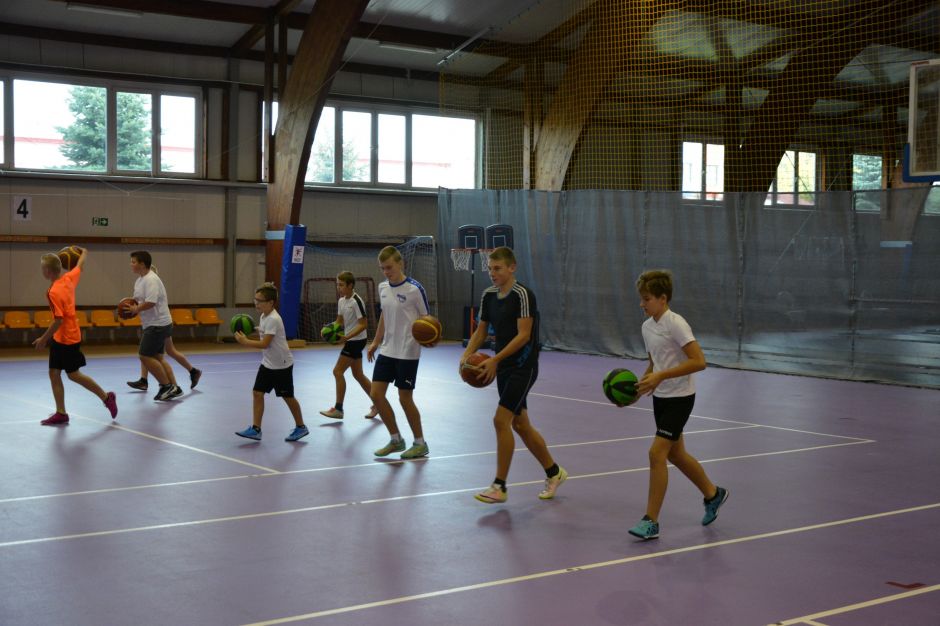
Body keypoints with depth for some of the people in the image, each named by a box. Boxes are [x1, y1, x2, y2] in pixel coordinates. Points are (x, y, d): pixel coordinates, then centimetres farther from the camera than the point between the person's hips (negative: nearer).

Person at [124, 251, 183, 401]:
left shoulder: (151, 280, -19)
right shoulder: (140, 280, 14)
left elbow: (150, 302, -28)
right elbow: (140, 300, 24)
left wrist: (136, 309, -13)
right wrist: (133, 308, 4)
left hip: (157, 325, -10)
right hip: (154, 324, 10)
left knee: (145, 356, -9)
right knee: (157, 357, 12)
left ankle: (167, 386, -2)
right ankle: (174, 387, 13)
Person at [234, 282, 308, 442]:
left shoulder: (273, 319, -23)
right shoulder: (264, 316, 5)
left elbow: (264, 344, -27)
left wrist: (244, 341, -22)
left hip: (281, 365, -8)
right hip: (267, 363, 8)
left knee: (287, 396, 4)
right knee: (257, 393, -1)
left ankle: (301, 427, 21)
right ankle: (255, 429, 2)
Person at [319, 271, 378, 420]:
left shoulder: (356, 301, -18)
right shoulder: (341, 301, 8)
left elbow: (363, 324, -20)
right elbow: (340, 320, 17)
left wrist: (347, 337, -28)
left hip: (356, 340, -9)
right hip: (351, 341, 9)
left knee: (338, 371, -8)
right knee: (358, 374, 13)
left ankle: (338, 409, -1)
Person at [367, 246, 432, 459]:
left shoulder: (414, 289, -14)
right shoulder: (383, 288, 6)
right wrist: (375, 342, 19)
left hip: (407, 353, -6)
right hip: (387, 351, 7)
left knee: (405, 398, -2)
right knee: (376, 394, 2)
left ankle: (420, 444, 16)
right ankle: (396, 440, 18)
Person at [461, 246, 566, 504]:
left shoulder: (522, 294, -16)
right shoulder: (488, 295, 7)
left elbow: (524, 335, -21)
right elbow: (481, 330, 14)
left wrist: (495, 360, -27)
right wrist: (467, 354, -4)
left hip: (523, 367, -8)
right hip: (504, 367, 8)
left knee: (501, 420, -14)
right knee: (520, 424, 13)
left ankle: (499, 486, -6)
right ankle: (554, 472, 29)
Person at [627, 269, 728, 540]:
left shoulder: (675, 324, -18)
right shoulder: (647, 326, 6)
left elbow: (699, 361, -25)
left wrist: (660, 377, -27)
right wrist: (638, 388, 2)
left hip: (679, 398, -9)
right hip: (660, 397, 9)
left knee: (657, 453, -13)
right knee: (675, 454, 17)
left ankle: (651, 521, -6)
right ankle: (713, 494, 39)